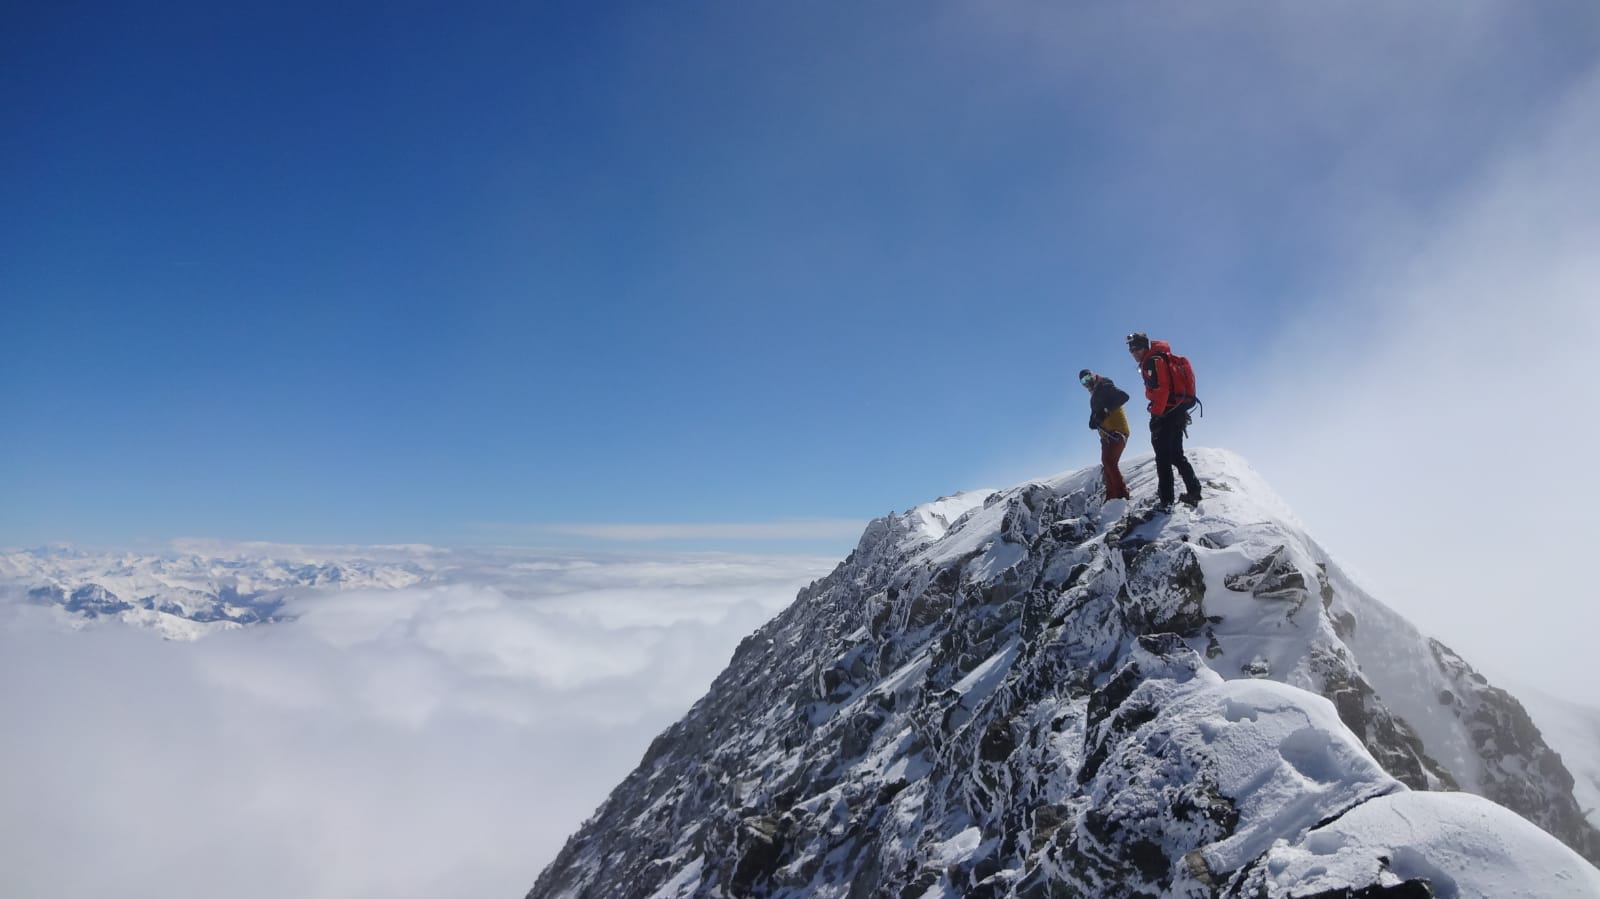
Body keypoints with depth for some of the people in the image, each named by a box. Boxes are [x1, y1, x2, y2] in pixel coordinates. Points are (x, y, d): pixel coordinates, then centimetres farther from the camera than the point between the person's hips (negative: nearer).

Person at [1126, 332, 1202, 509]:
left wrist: (1156, 415, -21)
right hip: (1178, 412, 10)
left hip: (1166, 413, -10)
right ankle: (1193, 491, 18)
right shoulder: (1162, 358, 21)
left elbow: (1161, 389, -21)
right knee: (1176, 455, 18)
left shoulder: (1153, 361, -10)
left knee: (1163, 457, -9)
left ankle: (1166, 500, -11)